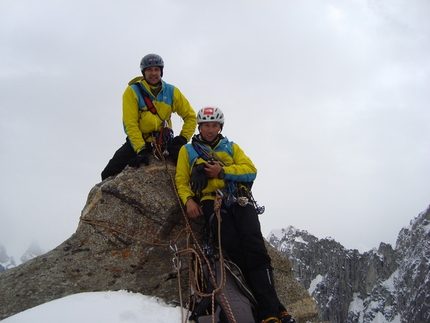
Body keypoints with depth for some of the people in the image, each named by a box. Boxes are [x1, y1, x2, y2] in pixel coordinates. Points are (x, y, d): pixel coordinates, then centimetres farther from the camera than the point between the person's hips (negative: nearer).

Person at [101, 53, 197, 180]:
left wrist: (183, 138, -4)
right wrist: (140, 150, -23)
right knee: (109, 174, -19)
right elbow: (130, 124, -13)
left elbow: (190, 115, 11)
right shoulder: (132, 91, -7)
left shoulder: (171, 91, 2)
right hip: (139, 140, -2)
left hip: (165, 141, 2)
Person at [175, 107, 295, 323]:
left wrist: (223, 171, -5)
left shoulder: (232, 147, 25)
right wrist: (188, 200, -6)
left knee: (256, 249, -19)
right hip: (212, 202, -2)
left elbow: (250, 170, 10)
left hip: (239, 201, 2)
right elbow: (181, 179, 15)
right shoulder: (187, 150, 24)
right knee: (236, 253, -21)